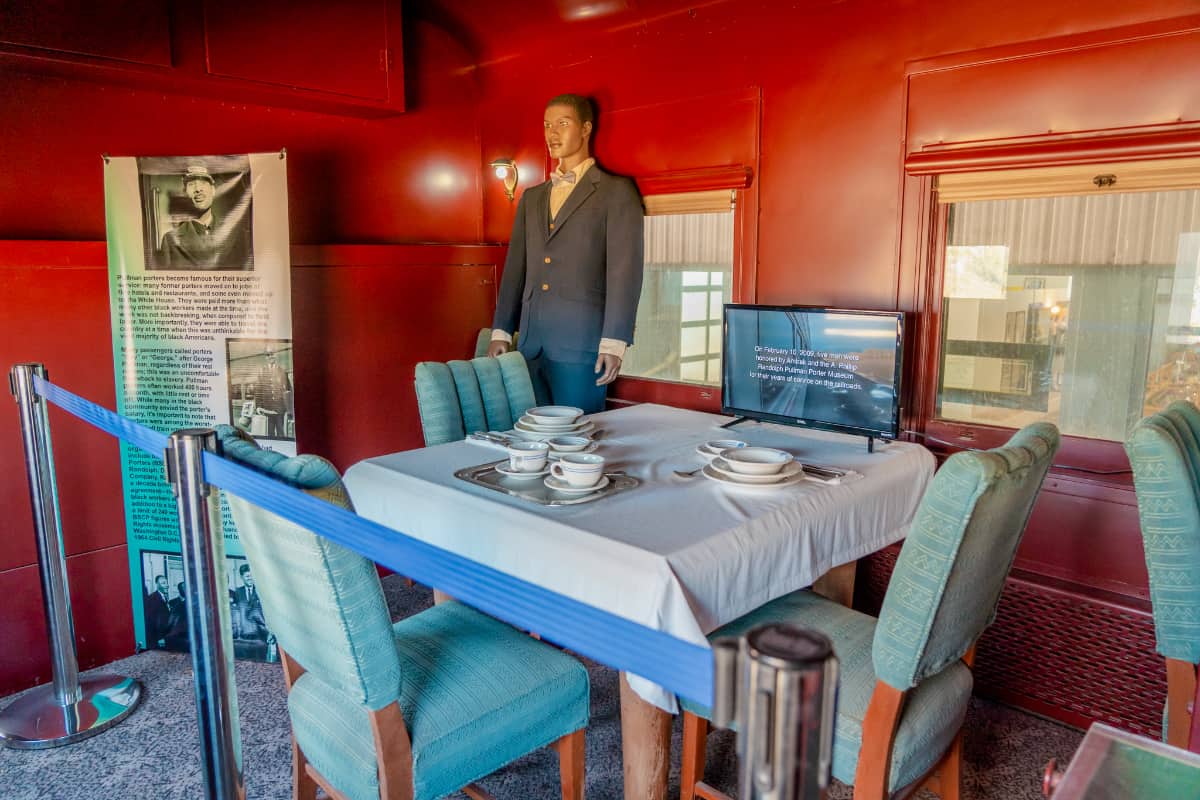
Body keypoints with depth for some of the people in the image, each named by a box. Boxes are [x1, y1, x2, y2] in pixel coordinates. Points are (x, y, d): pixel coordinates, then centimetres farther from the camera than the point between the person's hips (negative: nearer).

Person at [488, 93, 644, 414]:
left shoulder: (616, 191, 0)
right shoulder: (532, 197, 19)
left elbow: (625, 269, -8)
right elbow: (515, 267, 18)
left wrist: (613, 343, -15)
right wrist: (501, 332, 11)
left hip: (581, 342, -5)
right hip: (531, 342, 6)